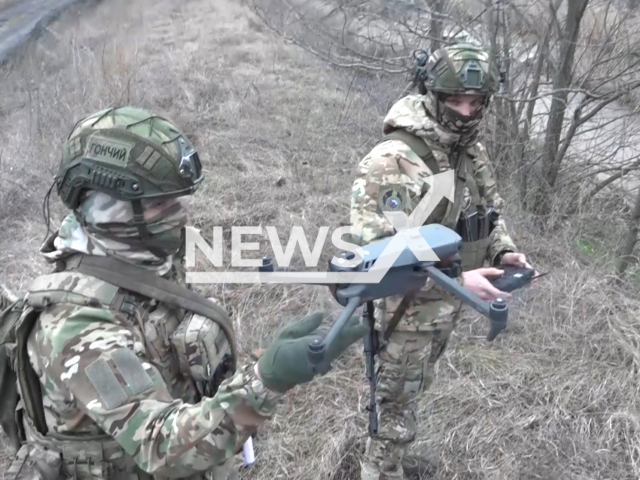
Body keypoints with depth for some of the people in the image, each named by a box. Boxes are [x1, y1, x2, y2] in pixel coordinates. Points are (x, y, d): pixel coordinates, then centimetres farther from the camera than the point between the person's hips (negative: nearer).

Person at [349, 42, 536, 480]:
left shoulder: (472, 152, 1)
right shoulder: (393, 161, -27)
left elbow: (491, 210, 15)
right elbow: (378, 250, -32)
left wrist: (504, 251, -6)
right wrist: (456, 279, -37)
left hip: (447, 303, 8)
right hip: (408, 305, -8)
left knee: (413, 390, 27)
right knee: (397, 399, 9)